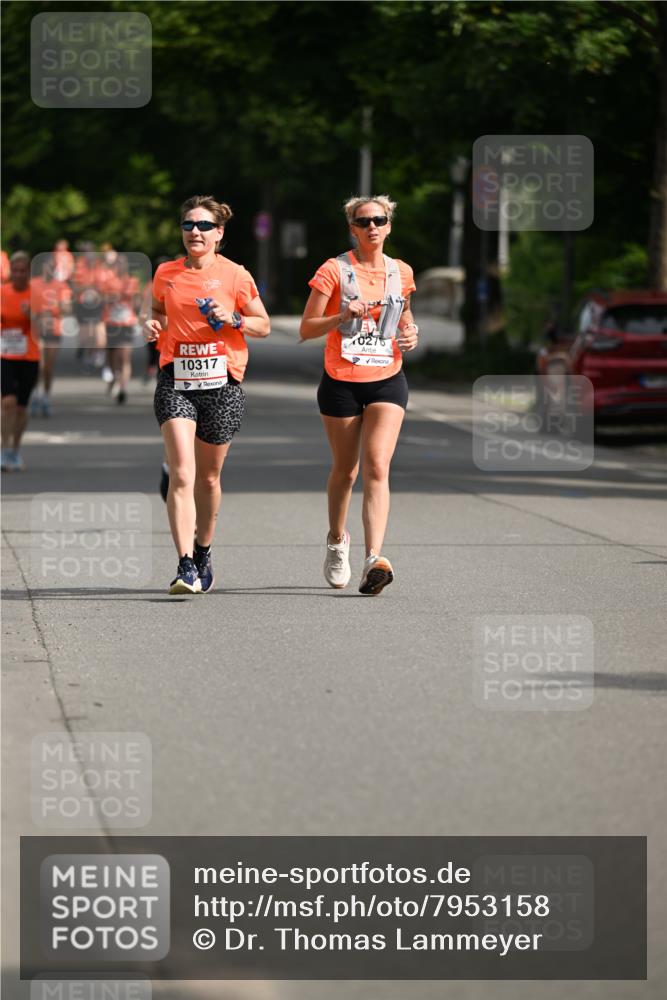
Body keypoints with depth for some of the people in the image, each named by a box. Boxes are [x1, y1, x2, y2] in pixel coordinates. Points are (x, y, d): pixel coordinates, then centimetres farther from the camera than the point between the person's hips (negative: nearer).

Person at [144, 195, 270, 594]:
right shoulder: (166, 273, 5)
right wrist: (153, 325, 1)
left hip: (221, 383, 0)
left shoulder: (235, 275, -1)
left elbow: (264, 325, 7)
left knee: (208, 477, 12)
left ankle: (203, 551, 35)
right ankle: (186, 566, -21)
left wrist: (233, 318, -12)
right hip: (176, 382, 0)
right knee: (182, 474, -15)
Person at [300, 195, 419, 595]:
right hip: (341, 382, -1)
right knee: (345, 469, 11)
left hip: (387, 380, 1)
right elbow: (306, 329, -5)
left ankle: (374, 560, -25)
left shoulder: (402, 272, 6)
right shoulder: (335, 270, -5)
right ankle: (337, 540, 39)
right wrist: (343, 316, -22)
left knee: (377, 467, -15)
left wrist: (411, 333, 3)